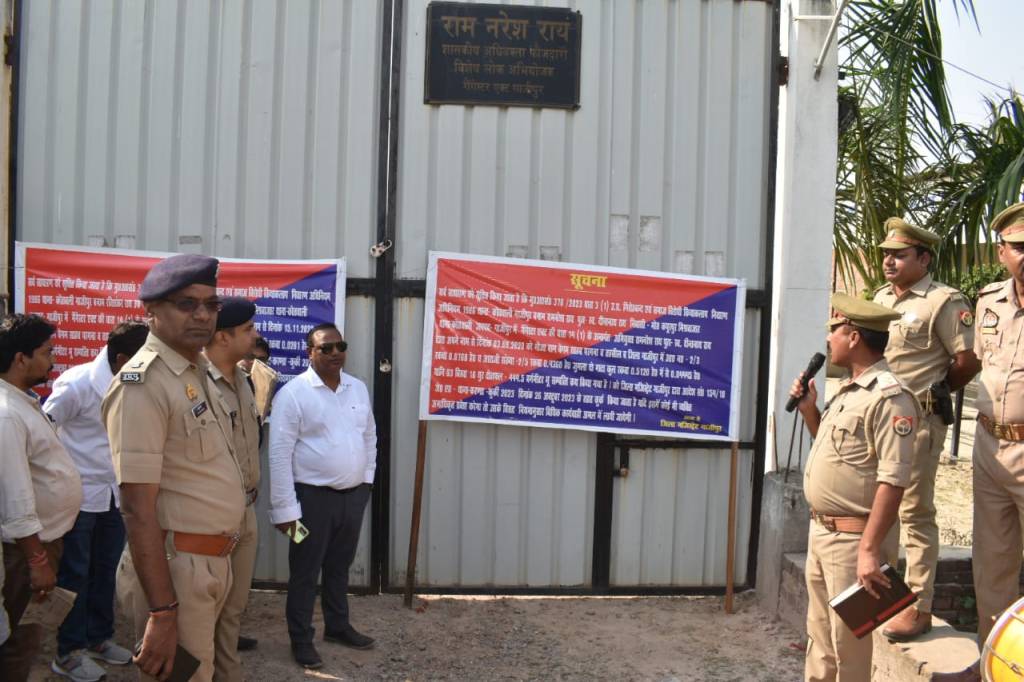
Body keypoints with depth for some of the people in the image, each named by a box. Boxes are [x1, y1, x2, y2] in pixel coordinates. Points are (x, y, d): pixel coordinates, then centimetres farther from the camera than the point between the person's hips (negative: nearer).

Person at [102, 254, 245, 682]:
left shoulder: (197, 371, 11)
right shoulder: (143, 384, -18)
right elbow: (138, 509, -22)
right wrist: (162, 612, -24)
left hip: (214, 560, 9)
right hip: (176, 566, -9)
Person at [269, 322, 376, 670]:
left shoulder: (359, 388, 6)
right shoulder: (293, 393, -13)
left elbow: (369, 437, 17)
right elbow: (280, 454, -15)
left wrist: (366, 479, 10)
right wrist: (284, 507, -16)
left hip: (353, 495, 6)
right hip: (313, 497, -5)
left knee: (339, 566, 20)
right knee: (305, 572, 7)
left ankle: (338, 626, 36)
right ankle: (301, 639, 22)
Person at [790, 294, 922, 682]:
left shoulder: (889, 397, -19)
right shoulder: (848, 391, 12)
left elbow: (893, 481, -24)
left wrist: (869, 549, -26)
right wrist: (809, 410, 11)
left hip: (854, 539, -10)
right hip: (821, 532, 10)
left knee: (849, 646, 1)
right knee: (819, 638, 20)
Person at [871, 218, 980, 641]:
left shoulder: (944, 301, -10)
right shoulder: (880, 298, 13)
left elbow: (968, 360, -12)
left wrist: (932, 394, 1)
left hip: (918, 421, -8)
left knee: (915, 512, -2)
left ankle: (919, 608, 6)